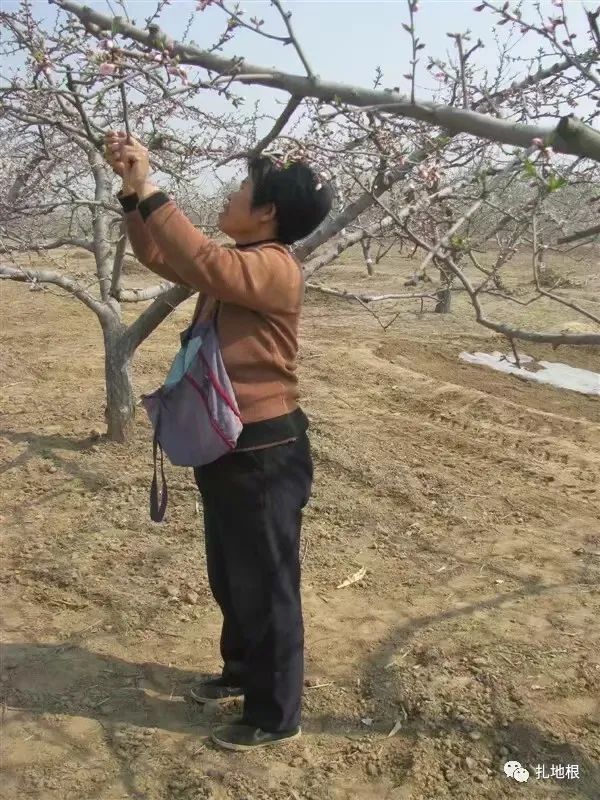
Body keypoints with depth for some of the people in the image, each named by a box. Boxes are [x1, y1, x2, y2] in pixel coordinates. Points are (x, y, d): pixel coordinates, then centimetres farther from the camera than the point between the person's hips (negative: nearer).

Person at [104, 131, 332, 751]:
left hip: (266, 452, -10)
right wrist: (130, 190, 4)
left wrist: (149, 191, -27)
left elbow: (204, 265, -36)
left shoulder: (274, 268, -18)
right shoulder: (239, 264, 11)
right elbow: (160, 255, 16)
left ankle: (275, 716, 22)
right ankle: (241, 672, 45)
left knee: (267, 586, 5)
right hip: (228, 448, 10)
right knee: (230, 578, 24)